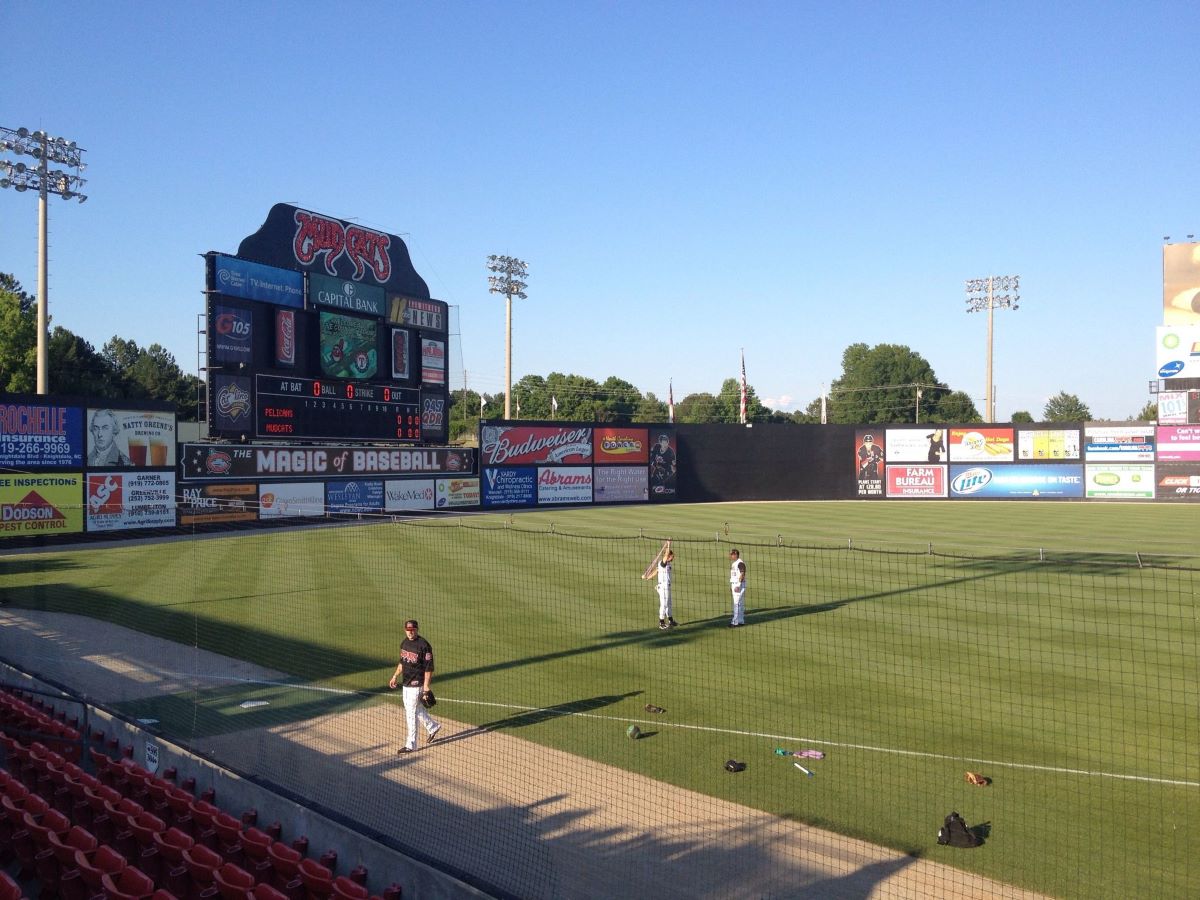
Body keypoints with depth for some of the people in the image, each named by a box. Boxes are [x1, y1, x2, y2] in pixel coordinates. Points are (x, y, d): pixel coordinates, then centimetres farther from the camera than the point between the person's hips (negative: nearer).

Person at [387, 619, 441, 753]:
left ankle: (411, 745, 5)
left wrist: (426, 685, -21)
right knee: (416, 708, 20)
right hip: (406, 682, 8)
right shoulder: (404, 643, 6)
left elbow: (429, 667, -18)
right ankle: (433, 726, 40)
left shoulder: (423, 645, -18)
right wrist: (395, 676, 19)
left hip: (417, 683, -8)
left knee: (411, 712, -4)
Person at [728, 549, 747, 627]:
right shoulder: (733, 563, 15)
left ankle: (735, 622, -10)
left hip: (739, 585, -10)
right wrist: (731, 585, 18)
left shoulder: (740, 563, -15)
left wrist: (738, 586, -23)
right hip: (734, 584, 10)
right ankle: (741, 621, 17)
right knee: (739, 603, 12)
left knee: (737, 603, -10)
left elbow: (742, 574, -20)